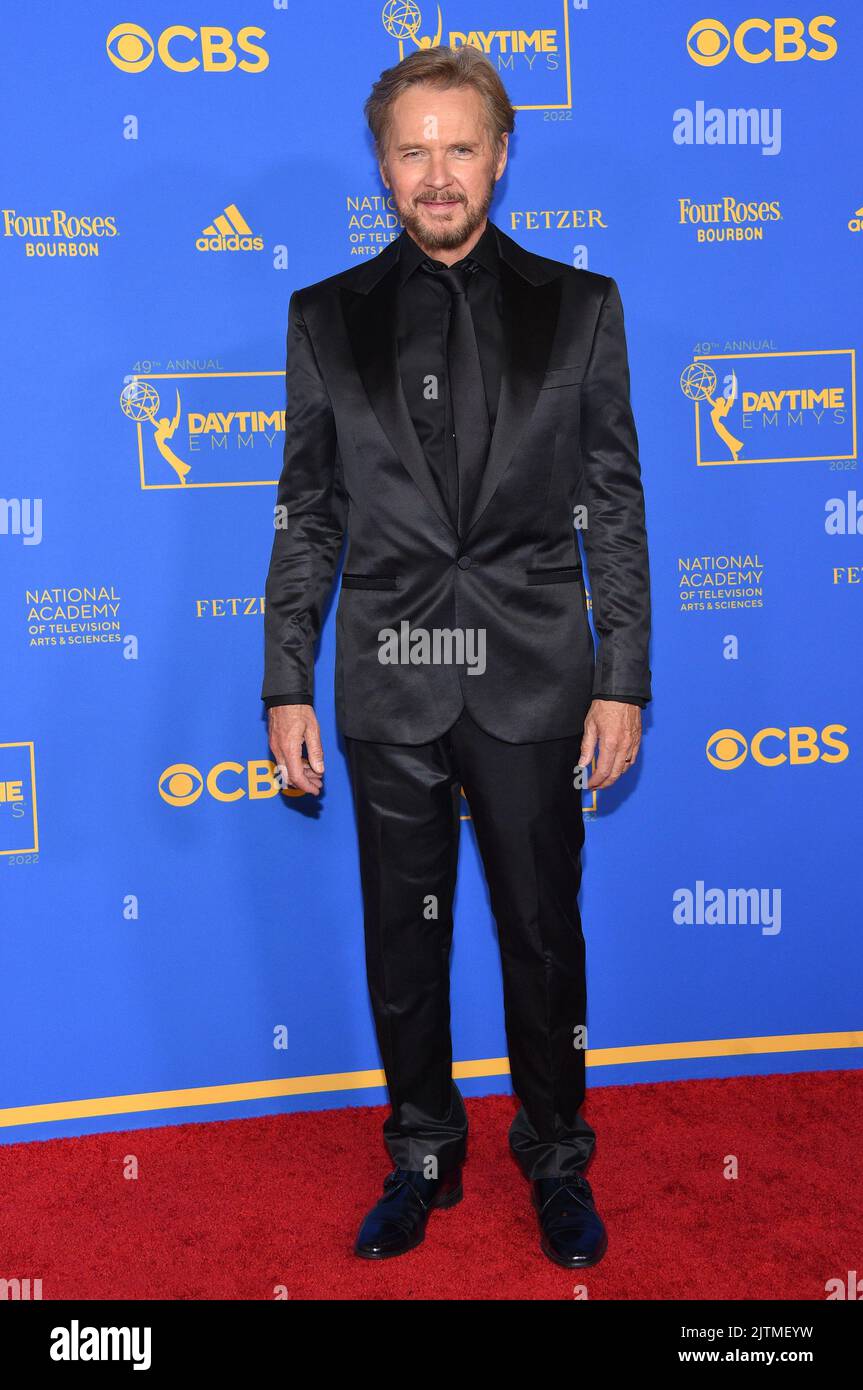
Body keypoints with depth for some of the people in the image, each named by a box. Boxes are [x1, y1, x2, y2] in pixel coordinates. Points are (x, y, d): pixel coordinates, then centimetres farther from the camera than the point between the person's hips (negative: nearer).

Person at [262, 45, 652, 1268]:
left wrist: (623, 679, -3)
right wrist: (287, 687, 0)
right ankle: (423, 1157, 34)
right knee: (403, 939, 13)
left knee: (544, 935, 11)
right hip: (389, 686, 1)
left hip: (534, 683, -1)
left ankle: (556, 1163, 33)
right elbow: (307, 518, 4)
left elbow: (615, 510, 2)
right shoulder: (327, 317, 4)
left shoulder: (578, 306, 2)